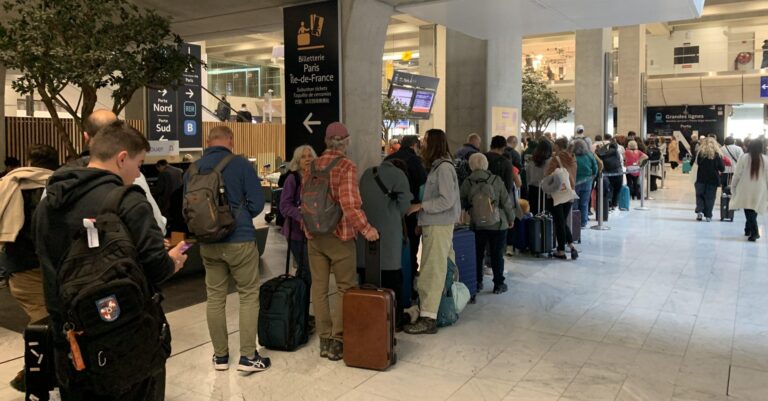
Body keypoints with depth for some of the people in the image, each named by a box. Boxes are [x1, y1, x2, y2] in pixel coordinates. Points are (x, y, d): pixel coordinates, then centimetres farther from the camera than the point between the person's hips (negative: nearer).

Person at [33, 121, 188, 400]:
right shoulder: (128, 202, -19)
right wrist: (172, 262, 0)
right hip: (128, 345, -6)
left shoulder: (46, 204, 5)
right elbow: (156, 268, -22)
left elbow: (50, 265, 13)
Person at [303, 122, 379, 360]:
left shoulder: (312, 166, 5)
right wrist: (366, 228, -16)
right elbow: (350, 204, -24)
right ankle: (337, 341, 6)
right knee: (345, 289, 6)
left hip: (314, 236, 6)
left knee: (319, 288, 11)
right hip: (339, 236, -5)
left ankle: (324, 340, 18)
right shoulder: (347, 167, -13)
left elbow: (304, 199, 12)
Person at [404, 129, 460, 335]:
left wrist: (421, 206, -14)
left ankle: (428, 318, -5)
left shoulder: (444, 167, -13)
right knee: (438, 270, 11)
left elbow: (447, 200, -18)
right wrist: (422, 218, 13)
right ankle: (429, 313, 16)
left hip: (439, 226, -9)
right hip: (433, 225, 9)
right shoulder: (437, 166, 14)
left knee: (431, 272, -8)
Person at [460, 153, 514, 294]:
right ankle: (498, 284, 12)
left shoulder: (467, 182, -5)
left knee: (477, 254, 14)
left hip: (477, 224, 2)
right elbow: (506, 201, -5)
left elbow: (461, 204, 1)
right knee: (497, 254, 7)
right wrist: (511, 219, 8)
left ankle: (477, 283, 21)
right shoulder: (496, 180, -8)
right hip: (497, 224, -1)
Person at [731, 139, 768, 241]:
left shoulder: (744, 158, -7)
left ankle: (754, 232, -8)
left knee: (749, 212, 2)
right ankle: (748, 229, 25)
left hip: (746, 191, -2)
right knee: (753, 212, 16)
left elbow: (737, 174, -4)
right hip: (759, 192, 2)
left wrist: (733, 187, 8)